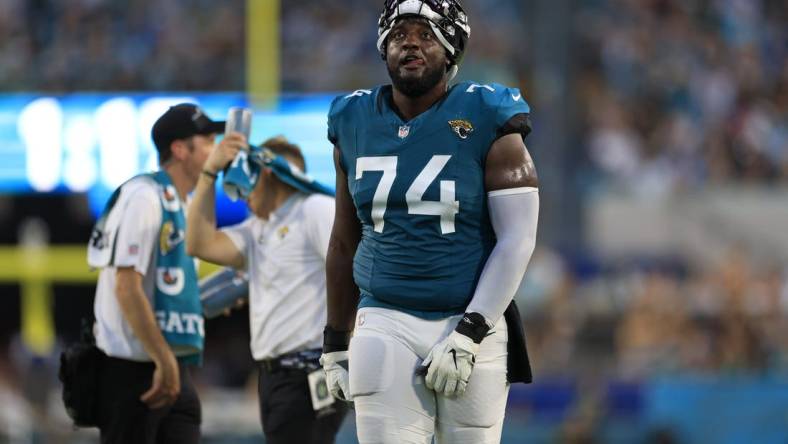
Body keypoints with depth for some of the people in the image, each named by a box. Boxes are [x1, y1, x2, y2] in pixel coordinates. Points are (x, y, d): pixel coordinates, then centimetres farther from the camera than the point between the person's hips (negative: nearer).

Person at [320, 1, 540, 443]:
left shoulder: (485, 120, -4)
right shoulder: (355, 123, 9)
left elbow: (516, 240, -8)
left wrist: (468, 336, -15)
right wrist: (335, 344, 19)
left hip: (471, 326, -2)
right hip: (387, 326, 2)